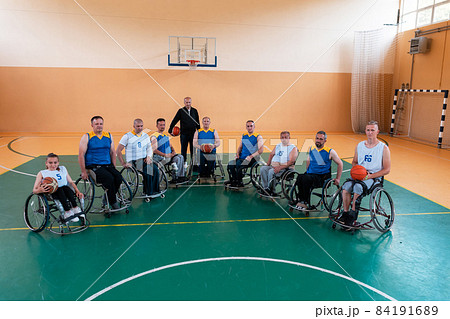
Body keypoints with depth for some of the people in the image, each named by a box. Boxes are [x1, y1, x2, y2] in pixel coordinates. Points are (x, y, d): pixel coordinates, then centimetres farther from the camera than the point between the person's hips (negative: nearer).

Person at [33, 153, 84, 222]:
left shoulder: (63, 169, 20)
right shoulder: (42, 173, 10)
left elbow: (71, 182, 18)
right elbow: (34, 190, 4)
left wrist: (77, 191, 0)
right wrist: (39, 190, -21)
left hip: (64, 189, 3)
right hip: (51, 193, -2)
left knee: (66, 188, -32)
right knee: (60, 190, -35)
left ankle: (75, 209, -32)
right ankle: (67, 212, -36)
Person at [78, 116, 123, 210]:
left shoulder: (109, 136, 14)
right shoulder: (86, 137, 1)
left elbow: (112, 152, 18)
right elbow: (81, 155, -3)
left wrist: (114, 167, 10)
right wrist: (83, 172, -10)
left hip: (107, 165, 5)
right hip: (93, 166, -4)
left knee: (118, 177, -22)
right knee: (109, 178, -30)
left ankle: (107, 198, 0)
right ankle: (113, 202, -14)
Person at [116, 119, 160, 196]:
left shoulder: (146, 136, 15)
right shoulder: (127, 136, -1)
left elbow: (149, 148, 20)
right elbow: (118, 151, -1)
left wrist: (148, 156, -3)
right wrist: (123, 163, -8)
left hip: (144, 160, 5)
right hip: (133, 162, -4)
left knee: (155, 168, -25)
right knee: (147, 171, -30)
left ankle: (155, 190, -17)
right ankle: (148, 193, -19)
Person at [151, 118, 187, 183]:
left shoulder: (166, 136, 19)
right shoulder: (154, 137, -7)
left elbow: (170, 146, 27)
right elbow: (154, 150, -17)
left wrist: (173, 151, 4)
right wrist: (165, 155, -23)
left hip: (169, 155, 8)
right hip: (159, 158, -8)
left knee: (181, 157, -14)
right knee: (177, 159, -26)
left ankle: (181, 176, -14)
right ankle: (175, 177, -19)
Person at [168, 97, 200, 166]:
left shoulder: (194, 111, 8)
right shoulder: (181, 111, 0)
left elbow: (197, 122, 14)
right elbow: (174, 121, 0)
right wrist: (170, 130, -5)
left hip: (193, 134, 2)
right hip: (184, 134, -2)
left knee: (193, 149, 5)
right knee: (183, 150, 5)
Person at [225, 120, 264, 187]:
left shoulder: (258, 137, 0)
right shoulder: (244, 136, 17)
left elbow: (261, 150, -11)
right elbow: (240, 147, 26)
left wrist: (251, 156, -20)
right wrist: (237, 154, 6)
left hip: (252, 158, -6)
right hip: (242, 158, 6)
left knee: (238, 165, -30)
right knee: (230, 165, -18)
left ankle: (239, 183, -13)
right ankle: (233, 181, -4)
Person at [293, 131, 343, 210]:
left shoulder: (330, 152, 0)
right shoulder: (311, 149, 12)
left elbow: (340, 164, 8)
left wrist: (338, 179, 2)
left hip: (322, 177, -4)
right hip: (310, 174, 4)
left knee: (306, 179, -34)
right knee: (299, 177, -31)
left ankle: (306, 203, -20)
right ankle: (300, 200, -19)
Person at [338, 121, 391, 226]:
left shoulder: (384, 148, -1)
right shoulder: (359, 145, 12)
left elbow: (387, 169, -3)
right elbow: (354, 162, 23)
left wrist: (370, 176, -15)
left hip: (374, 178, -4)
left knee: (358, 187, -32)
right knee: (346, 186, -26)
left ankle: (353, 213, -18)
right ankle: (345, 213, -17)